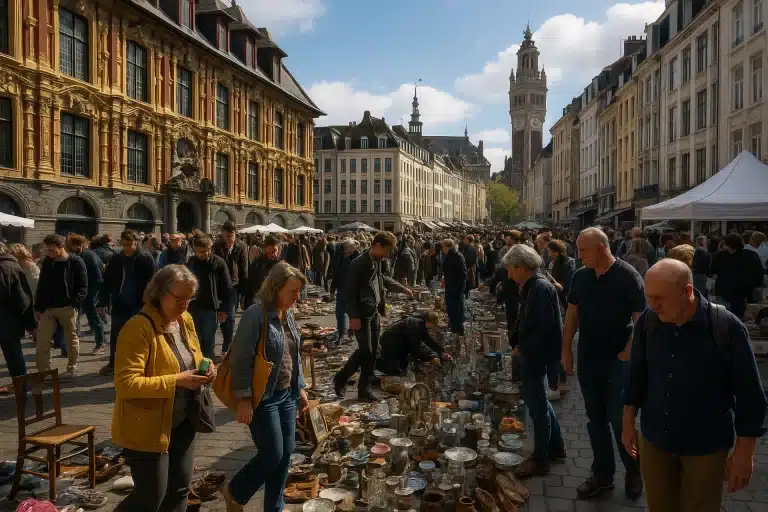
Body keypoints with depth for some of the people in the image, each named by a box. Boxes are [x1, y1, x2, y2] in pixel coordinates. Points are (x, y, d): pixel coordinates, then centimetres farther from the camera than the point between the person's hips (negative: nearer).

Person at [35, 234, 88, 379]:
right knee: (42, 341, 1)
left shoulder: (76, 262, -7)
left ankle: (72, 369, 21)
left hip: (67, 308, -5)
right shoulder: (47, 262, 8)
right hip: (47, 308, 5)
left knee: (71, 339, 8)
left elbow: (83, 286, -8)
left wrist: (75, 304, -19)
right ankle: (43, 371, 10)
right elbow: (41, 286, 13)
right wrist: (38, 307, 9)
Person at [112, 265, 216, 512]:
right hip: (147, 428, -7)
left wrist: (205, 367, -4)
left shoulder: (185, 320, 3)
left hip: (182, 423, 7)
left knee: (179, 490, 17)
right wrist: (175, 380, -28)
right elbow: (126, 384, -25)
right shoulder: (139, 328, -21)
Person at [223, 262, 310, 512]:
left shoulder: (287, 315, 7)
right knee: (272, 454, -2)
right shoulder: (256, 315, -18)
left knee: (286, 453, 11)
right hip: (263, 397, -8)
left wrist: (300, 388, 15)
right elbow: (241, 360, -19)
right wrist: (244, 399, -20)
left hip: (286, 395, 8)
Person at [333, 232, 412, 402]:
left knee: (372, 351, 10)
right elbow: (349, 291, -18)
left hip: (374, 313, 9)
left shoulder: (377, 262, 9)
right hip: (361, 315, -9)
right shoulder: (358, 264, -18)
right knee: (366, 351, -5)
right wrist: (354, 317, -20)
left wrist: (402, 288, 32)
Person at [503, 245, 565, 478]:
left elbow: (545, 327, -25)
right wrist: (518, 345, 4)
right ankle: (556, 448, 37)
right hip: (531, 354, 10)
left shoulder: (541, 288, -22)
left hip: (536, 356, -10)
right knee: (537, 401, 21)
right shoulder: (531, 287, 8)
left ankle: (540, 460, 18)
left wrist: (523, 348, -16)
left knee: (537, 406, 3)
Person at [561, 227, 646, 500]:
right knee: (595, 419, 12)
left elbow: (641, 319, -11)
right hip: (587, 360, 5)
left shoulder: (628, 276, -12)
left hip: (618, 361, -5)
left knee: (619, 419, 1)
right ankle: (602, 474, 26)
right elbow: (571, 315, 9)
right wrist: (566, 351, 8)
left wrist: (628, 352, -14)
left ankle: (633, 470, 26)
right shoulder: (580, 276, 3)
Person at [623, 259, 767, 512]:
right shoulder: (647, 321, -10)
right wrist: (628, 422, 9)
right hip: (654, 439, 3)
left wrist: (744, 452, -7)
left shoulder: (727, 327, -19)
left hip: (706, 446, -3)